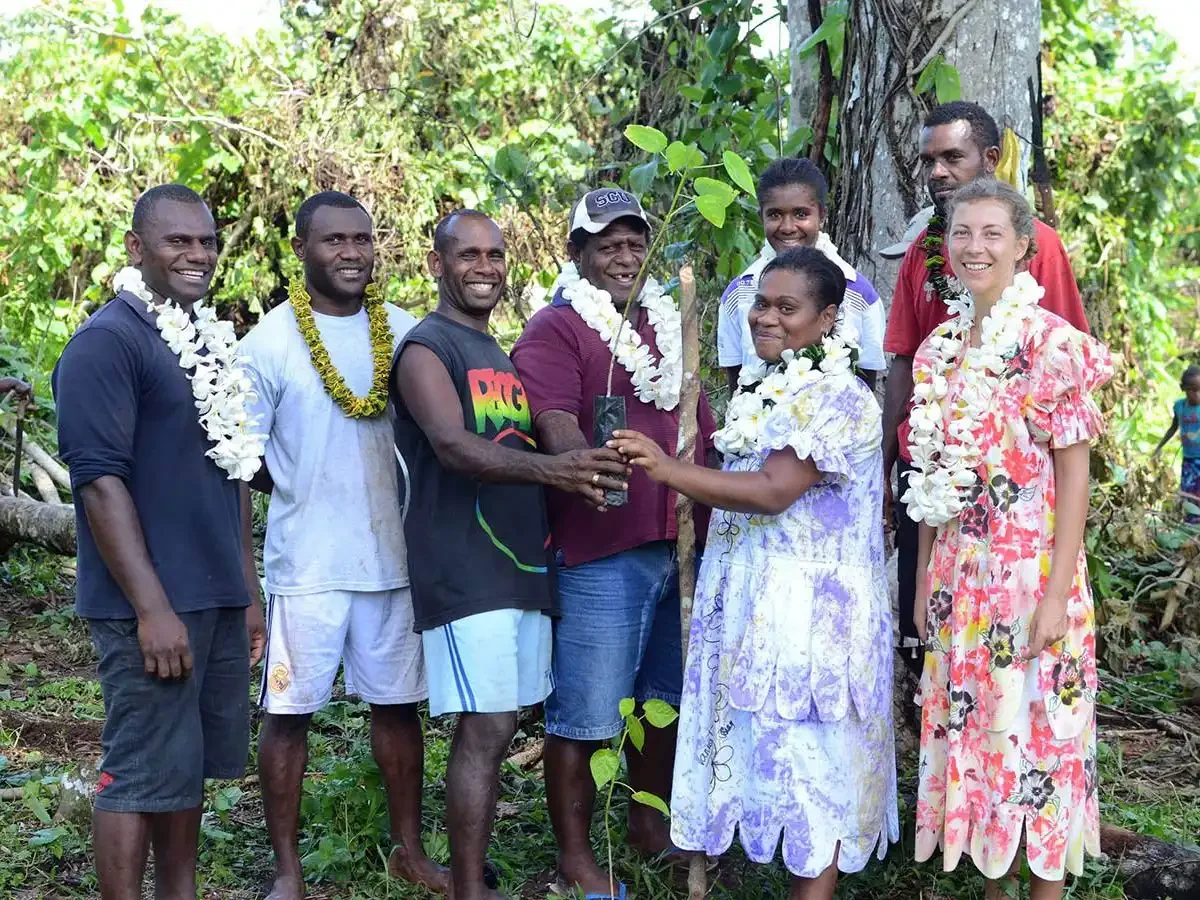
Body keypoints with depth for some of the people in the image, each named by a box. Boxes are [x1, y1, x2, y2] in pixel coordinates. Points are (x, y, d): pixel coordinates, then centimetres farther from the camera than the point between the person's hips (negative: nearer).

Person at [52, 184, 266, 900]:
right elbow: (100, 480, -16)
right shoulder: (108, 342, -10)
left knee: (191, 767, 14)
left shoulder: (212, 343, 15)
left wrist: (250, 592, 18)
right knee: (142, 775, -2)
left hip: (220, 599, 8)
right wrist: (153, 607, -19)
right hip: (153, 606, -8)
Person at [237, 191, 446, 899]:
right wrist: (302, 492, -8)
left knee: (398, 703, 13)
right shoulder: (272, 341, -5)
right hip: (307, 565, -3)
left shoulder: (406, 333, 3)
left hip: (394, 558, 3)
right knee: (290, 712, 3)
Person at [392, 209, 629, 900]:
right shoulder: (426, 349, -7)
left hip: (524, 565, 8)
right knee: (486, 729, -9)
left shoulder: (502, 355, 20)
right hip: (466, 572, -8)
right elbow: (454, 447, -23)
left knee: (496, 726, 11)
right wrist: (552, 468, -38)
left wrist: (584, 471, 7)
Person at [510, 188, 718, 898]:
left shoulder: (666, 324, 18)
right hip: (599, 552, -7)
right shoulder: (555, 328, -5)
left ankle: (651, 821, 35)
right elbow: (556, 423, -21)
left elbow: (703, 426, 23)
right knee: (586, 715, -2)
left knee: (664, 698, 18)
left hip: (681, 545, 7)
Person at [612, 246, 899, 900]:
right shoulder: (759, 389, 14)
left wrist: (668, 470, -29)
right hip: (750, 599, 8)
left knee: (811, 758, -1)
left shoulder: (837, 397, -13)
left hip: (810, 608, -8)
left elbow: (773, 491, -24)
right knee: (767, 747, 11)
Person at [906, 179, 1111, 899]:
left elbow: (1074, 470, -11)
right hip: (959, 574, 6)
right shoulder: (939, 350, 8)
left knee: (1037, 731, 2)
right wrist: (926, 581, 11)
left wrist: (1057, 592, -16)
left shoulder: (1053, 344, -10)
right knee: (975, 729, 12)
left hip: (1031, 572, -6)